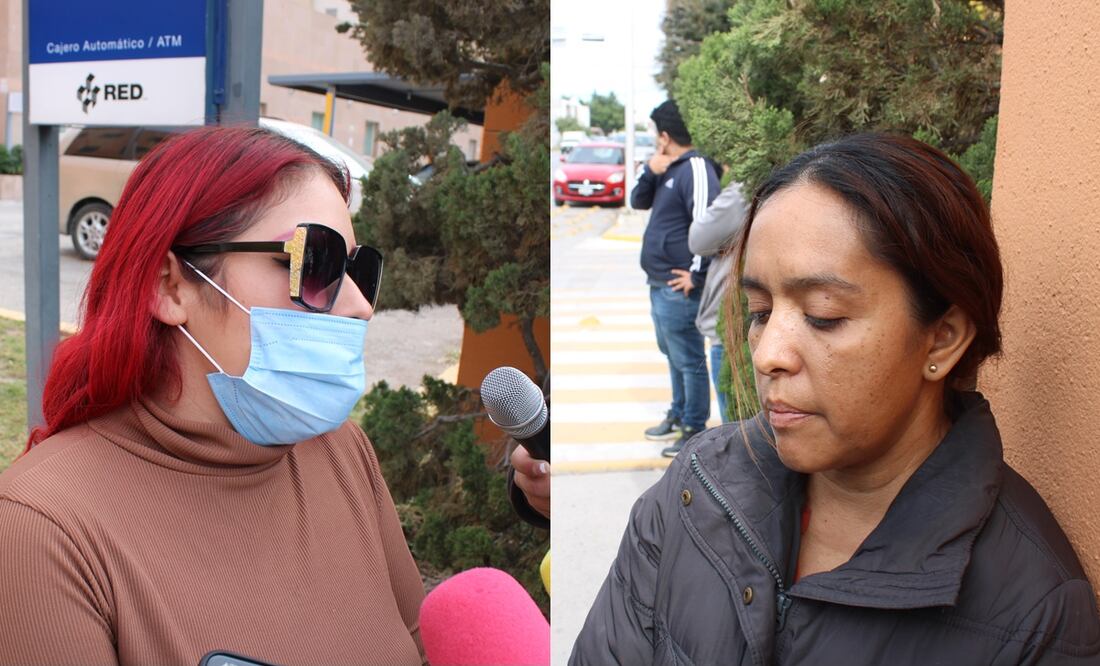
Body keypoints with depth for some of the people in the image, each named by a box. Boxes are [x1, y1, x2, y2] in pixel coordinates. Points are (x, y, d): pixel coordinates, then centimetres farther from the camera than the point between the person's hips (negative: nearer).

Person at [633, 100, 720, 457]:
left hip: (679, 287, -10)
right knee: (673, 356, 21)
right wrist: (650, 171, 0)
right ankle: (679, 416, 35)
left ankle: (695, 431, 10)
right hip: (659, 283, 10)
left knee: (689, 361, 0)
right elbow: (639, 202, 18)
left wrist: (697, 274, -20)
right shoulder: (668, 169, 14)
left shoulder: (695, 168, -17)